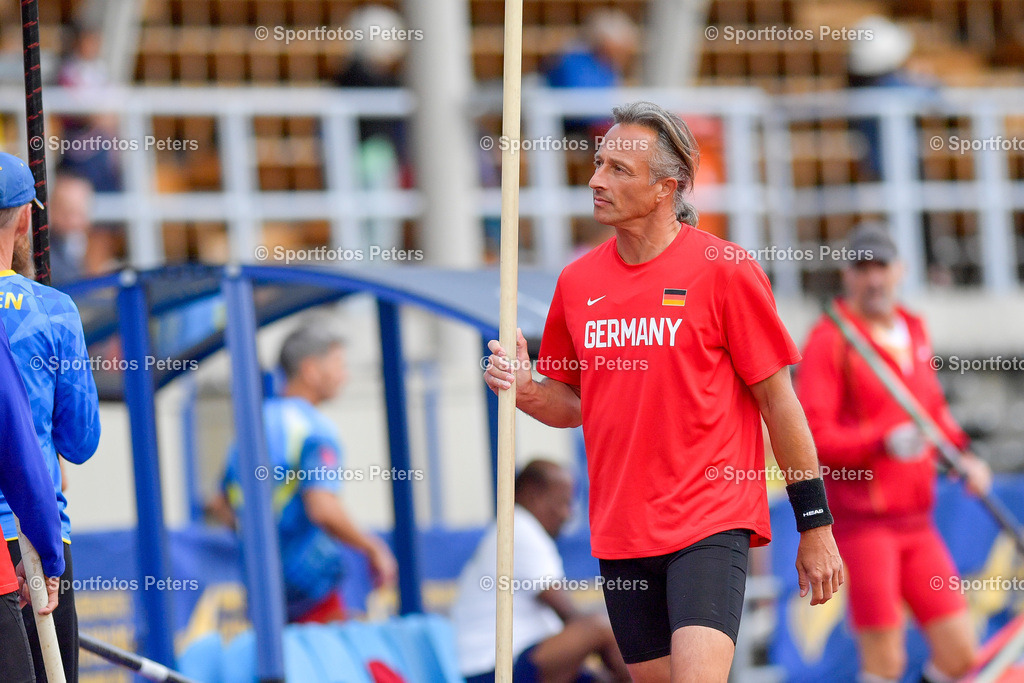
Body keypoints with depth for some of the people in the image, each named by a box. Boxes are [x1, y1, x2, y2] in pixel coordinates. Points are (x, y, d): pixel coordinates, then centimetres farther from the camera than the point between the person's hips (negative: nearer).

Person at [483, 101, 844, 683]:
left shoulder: (724, 270, -6)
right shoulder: (578, 281, 8)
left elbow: (778, 399, -3)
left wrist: (815, 525, -4)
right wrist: (527, 391, -3)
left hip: (711, 521, -5)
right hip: (621, 534, 5)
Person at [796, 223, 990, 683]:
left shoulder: (914, 332, 15)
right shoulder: (830, 340, -7)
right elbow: (812, 437, -15)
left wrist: (960, 455, 11)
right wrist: (883, 442, -28)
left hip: (916, 523, 7)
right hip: (862, 521, -7)